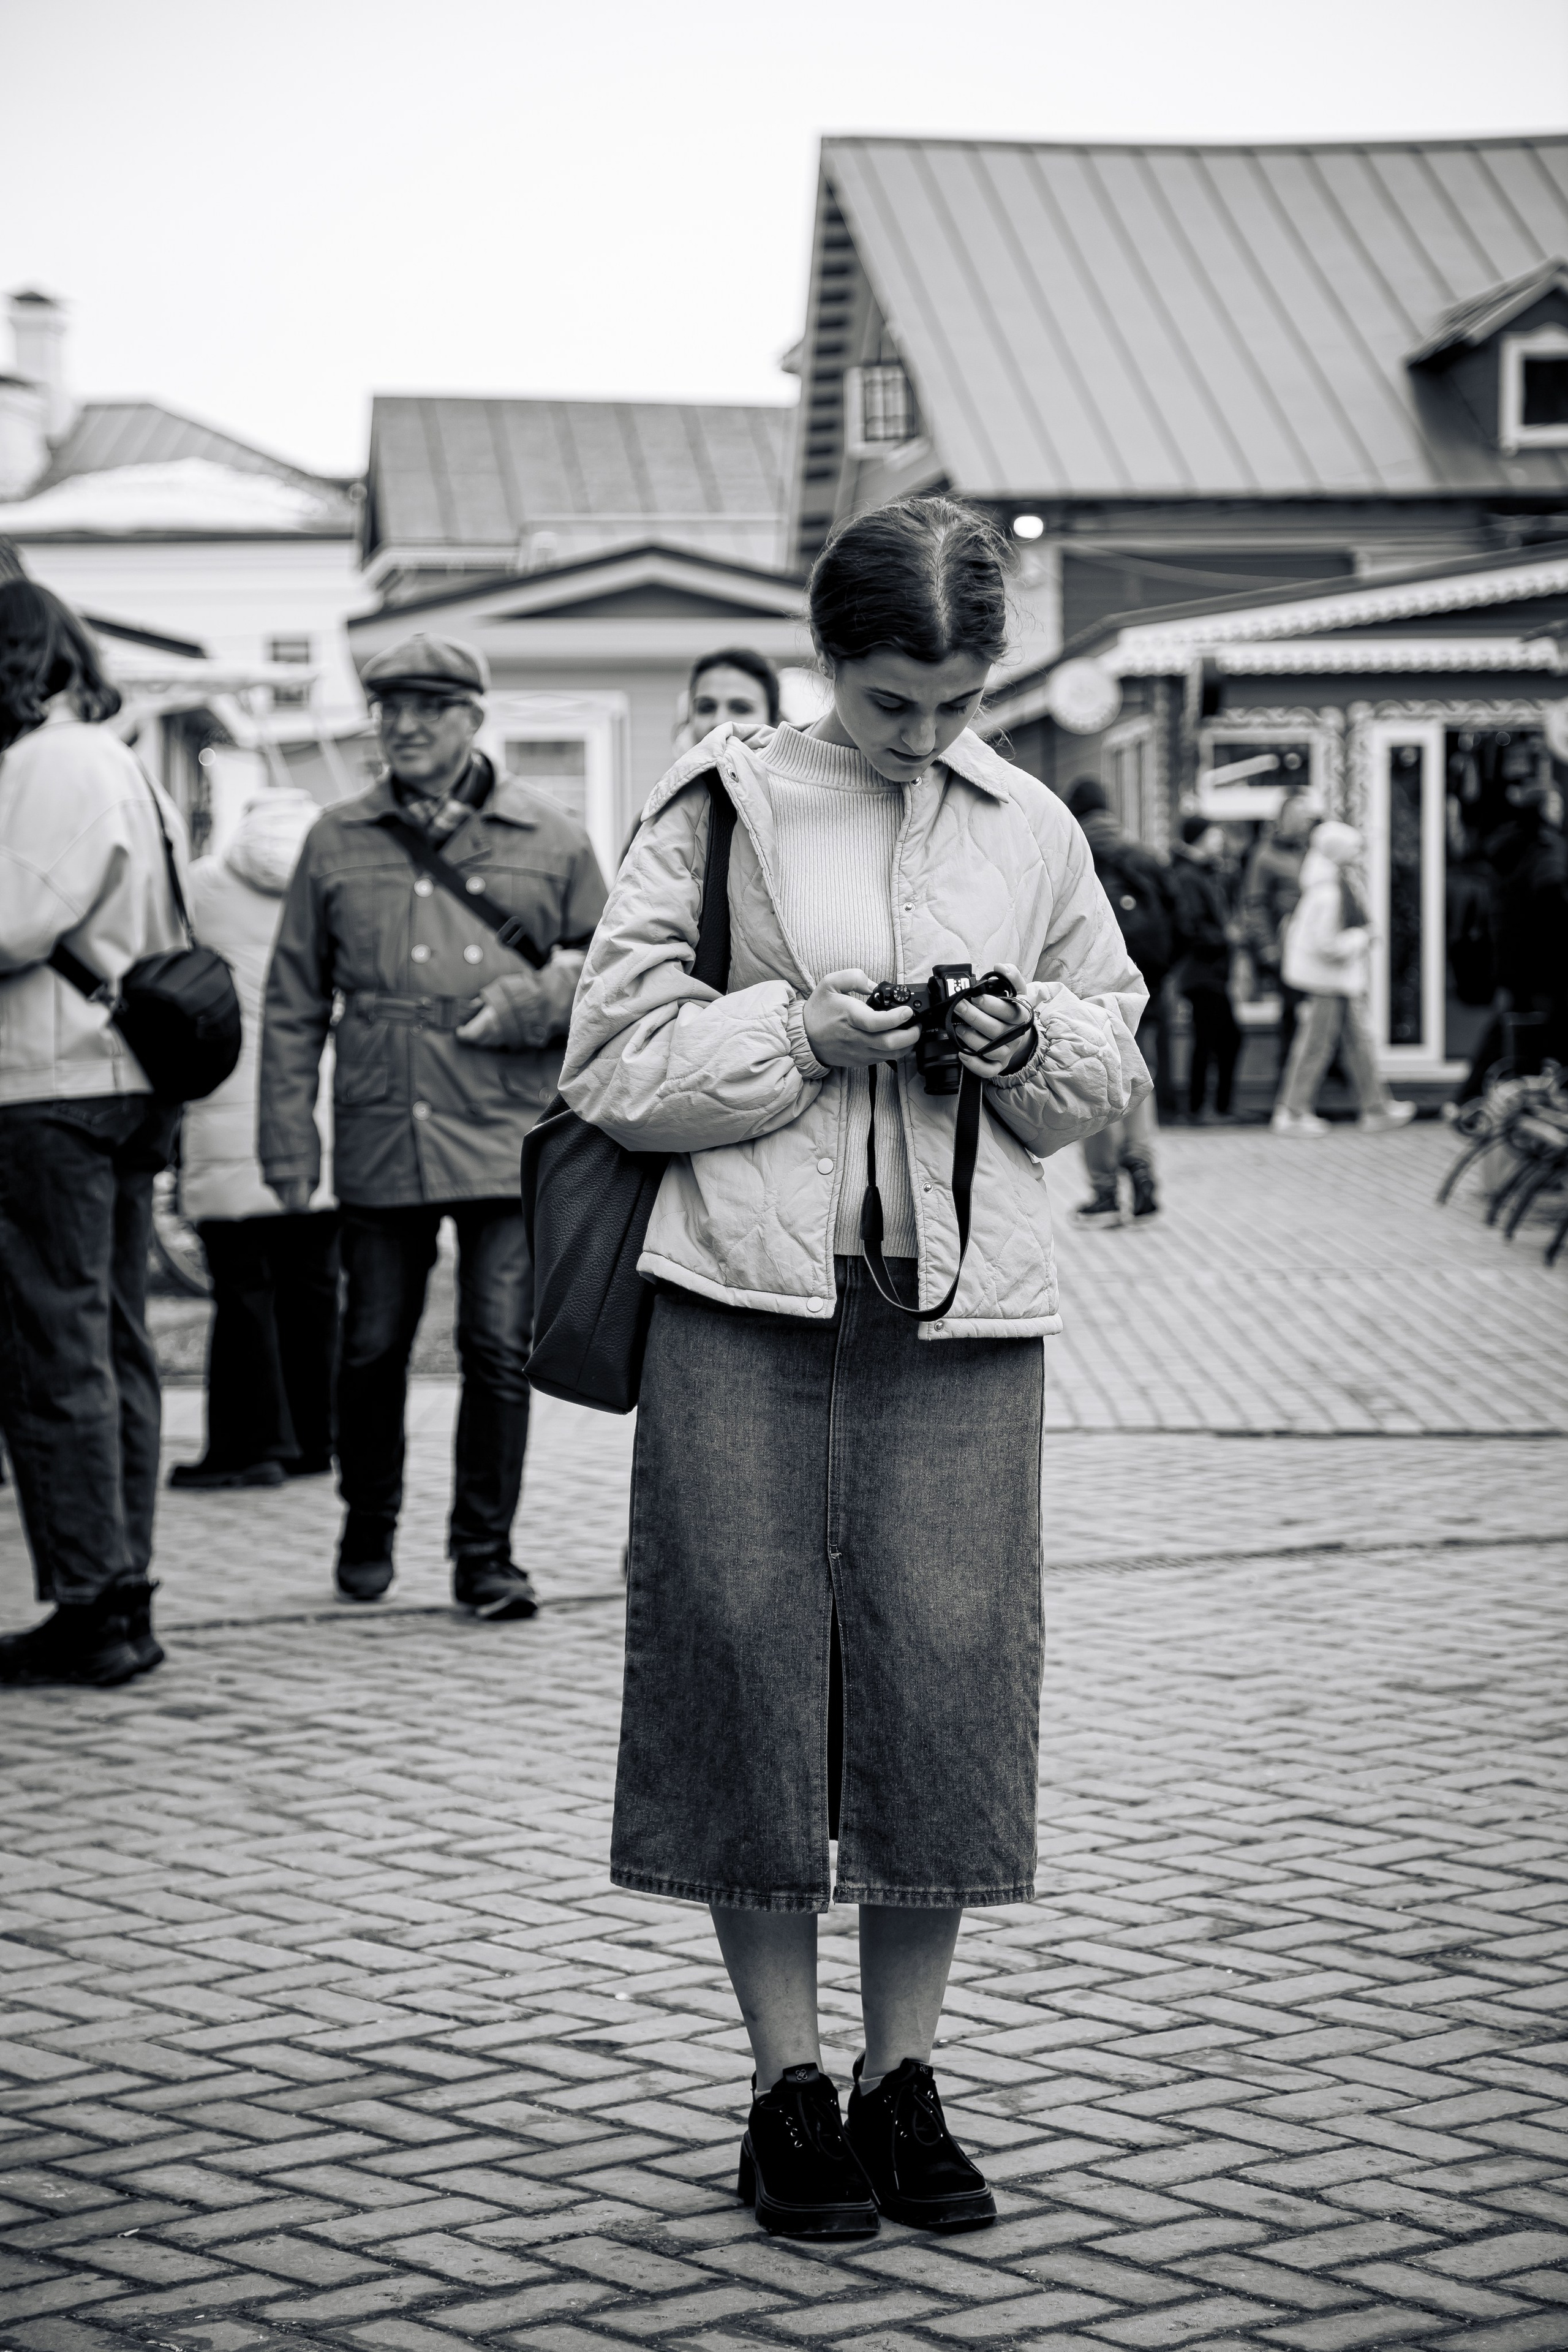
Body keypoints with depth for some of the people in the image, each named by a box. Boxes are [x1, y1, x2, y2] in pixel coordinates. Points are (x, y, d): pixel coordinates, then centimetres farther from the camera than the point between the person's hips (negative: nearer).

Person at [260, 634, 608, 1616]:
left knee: (500, 1349, -3)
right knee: (373, 1347, 9)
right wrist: (289, 1138, 4)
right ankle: (369, 1529, 29)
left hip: (509, 1138, -1)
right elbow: (294, 1002, 10)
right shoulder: (337, 843, 9)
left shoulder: (552, 841, 6)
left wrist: (540, 1001, -9)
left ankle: (486, 1553, 9)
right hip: (381, 1140, 1)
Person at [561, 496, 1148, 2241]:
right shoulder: (722, 807, 2)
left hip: (961, 1312, 2)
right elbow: (611, 1065, -1)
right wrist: (800, 1035, -13)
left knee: (945, 1673, 2)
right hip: (750, 1308, -2)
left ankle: (904, 2077, 16)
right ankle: (787, 2082, 13)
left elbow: (1117, 1063, 18)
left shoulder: (1033, 831, 10)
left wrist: (1028, 1043, -3)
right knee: (753, 1664, 0)